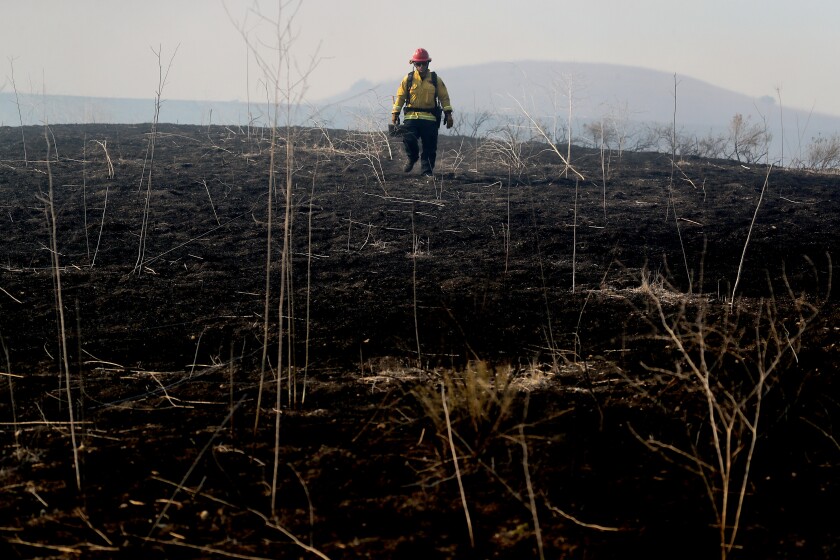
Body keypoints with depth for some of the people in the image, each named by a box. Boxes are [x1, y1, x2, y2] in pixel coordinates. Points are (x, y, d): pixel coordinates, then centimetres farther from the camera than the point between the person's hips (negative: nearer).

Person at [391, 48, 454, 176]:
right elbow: (400, 96, 8)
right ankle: (412, 158, 13)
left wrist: (448, 113, 2)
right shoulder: (408, 79, 7)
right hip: (411, 117, 0)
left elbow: (444, 97, 10)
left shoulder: (436, 80, 8)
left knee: (429, 146, -1)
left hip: (430, 119, 1)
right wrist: (395, 113, 2)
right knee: (409, 139, -17)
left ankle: (427, 171, 10)